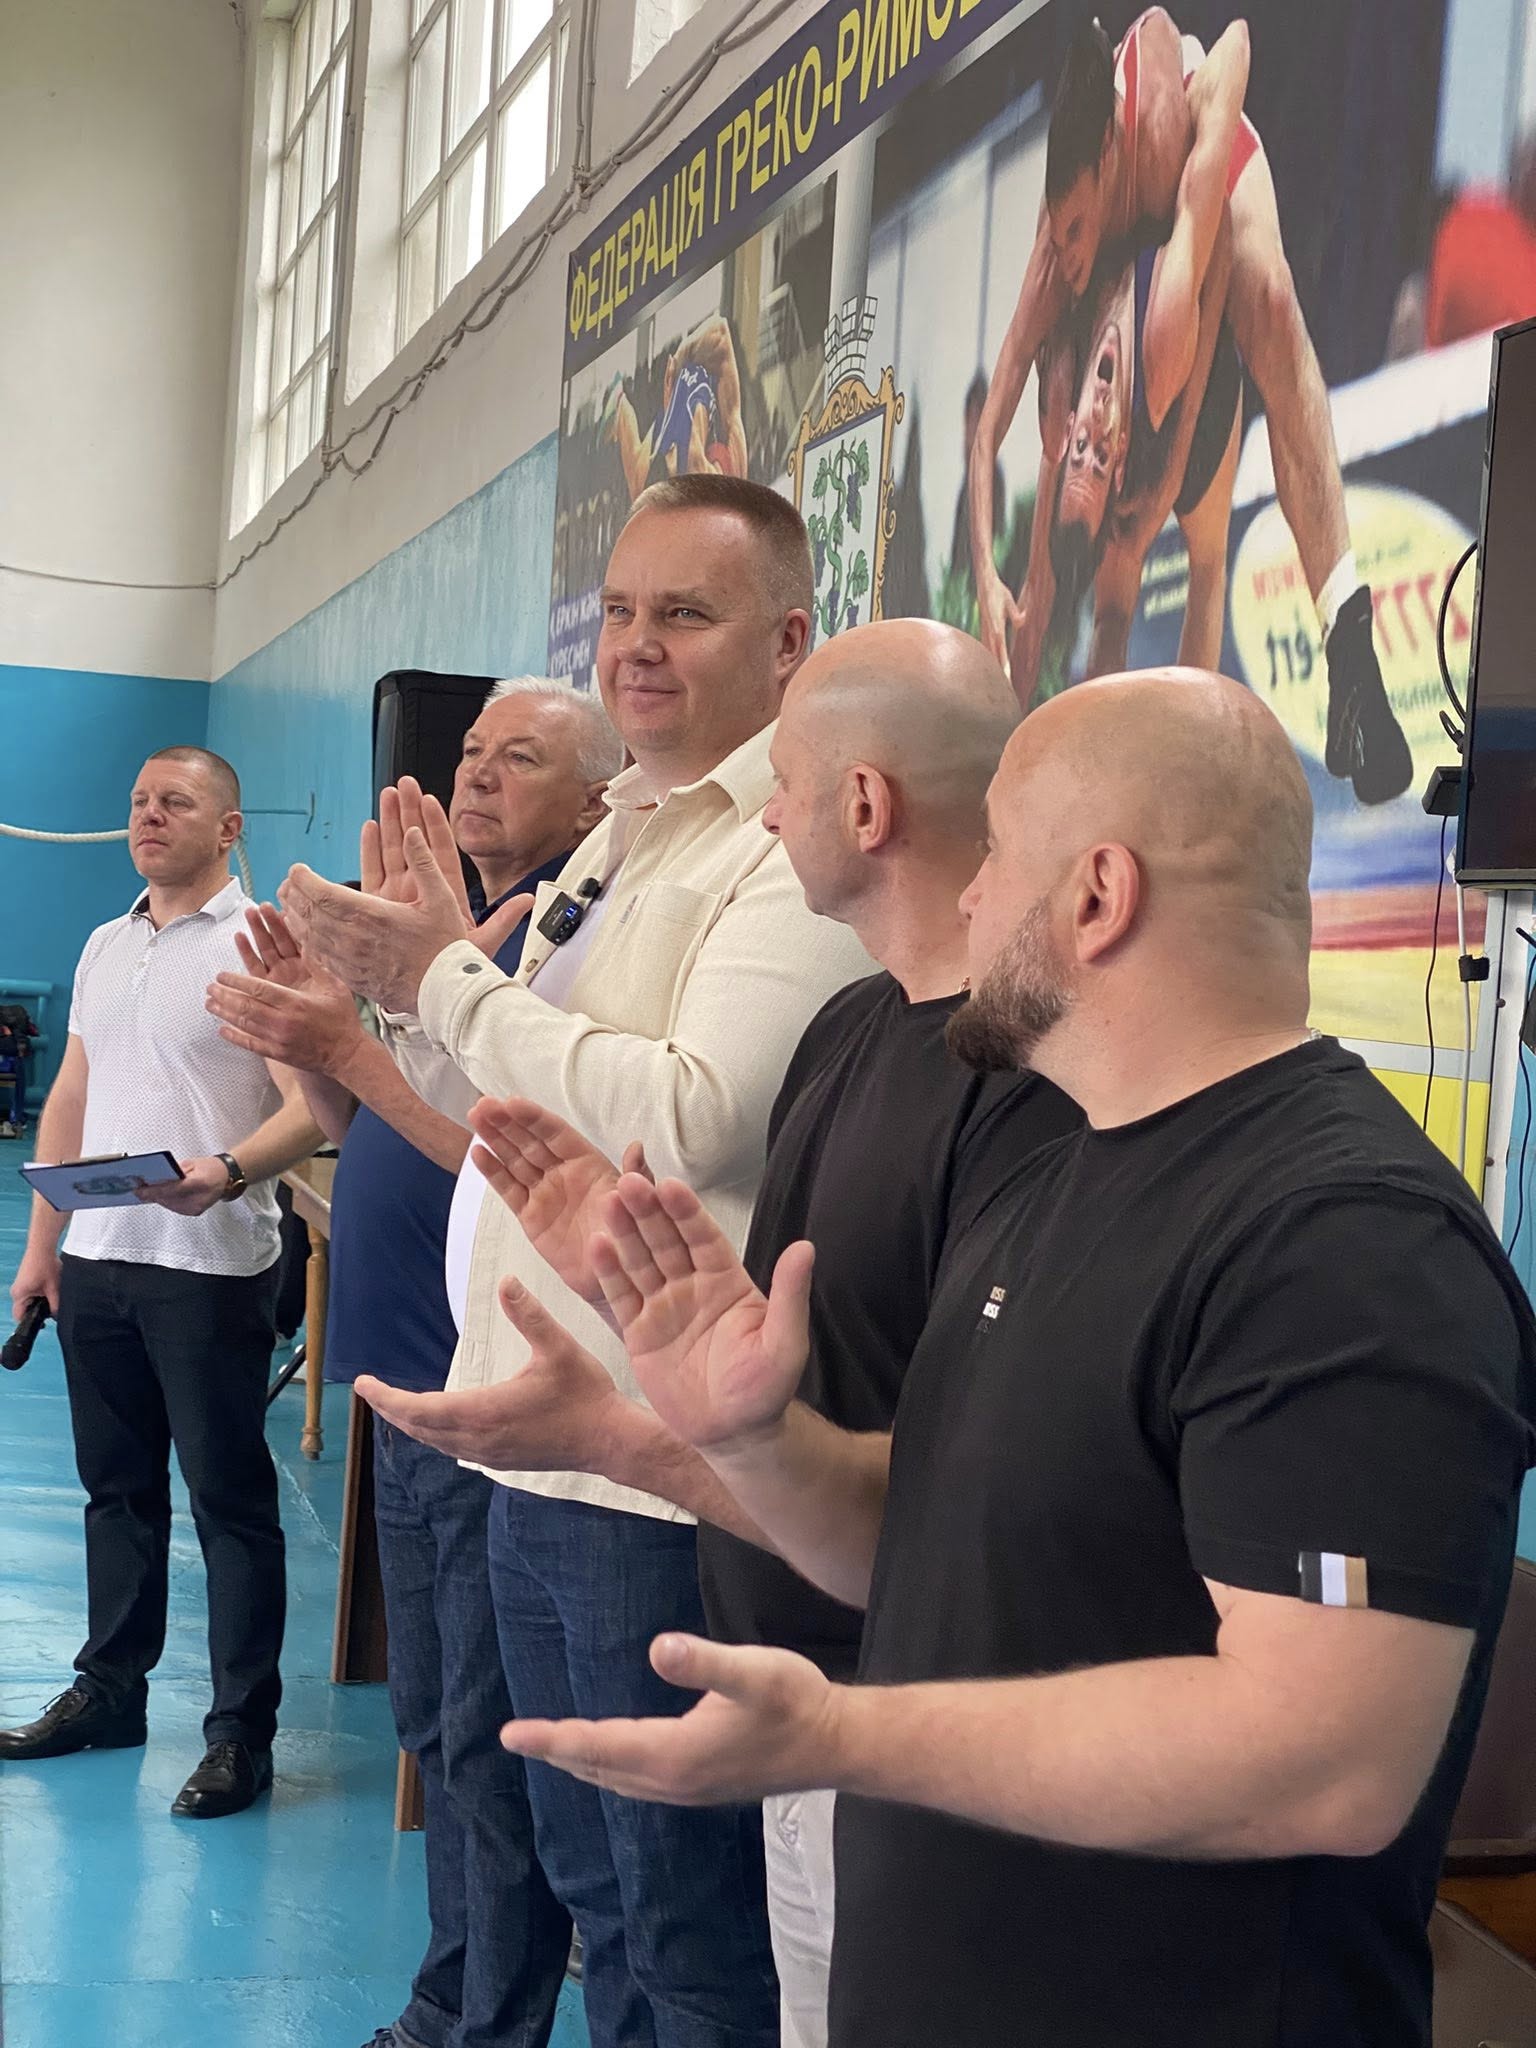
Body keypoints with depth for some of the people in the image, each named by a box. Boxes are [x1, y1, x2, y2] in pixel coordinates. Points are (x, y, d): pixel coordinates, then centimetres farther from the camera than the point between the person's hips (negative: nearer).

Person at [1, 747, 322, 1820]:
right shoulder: (105, 946, 15)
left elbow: (307, 1110, -14)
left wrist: (227, 1174, -31)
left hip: (211, 1267, -6)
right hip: (97, 1260, 7)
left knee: (232, 1497, 0)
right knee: (117, 1486, 15)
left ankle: (243, 1732, 7)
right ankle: (110, 1690, 28)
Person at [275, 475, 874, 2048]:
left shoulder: (794, 853, -14)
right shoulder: (614, 841, 15)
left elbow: (686, 1119, -26)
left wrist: (447, 978, -17)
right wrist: (393, 999, 7)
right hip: (543, 1445, 9)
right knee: (589, 1883, 22)